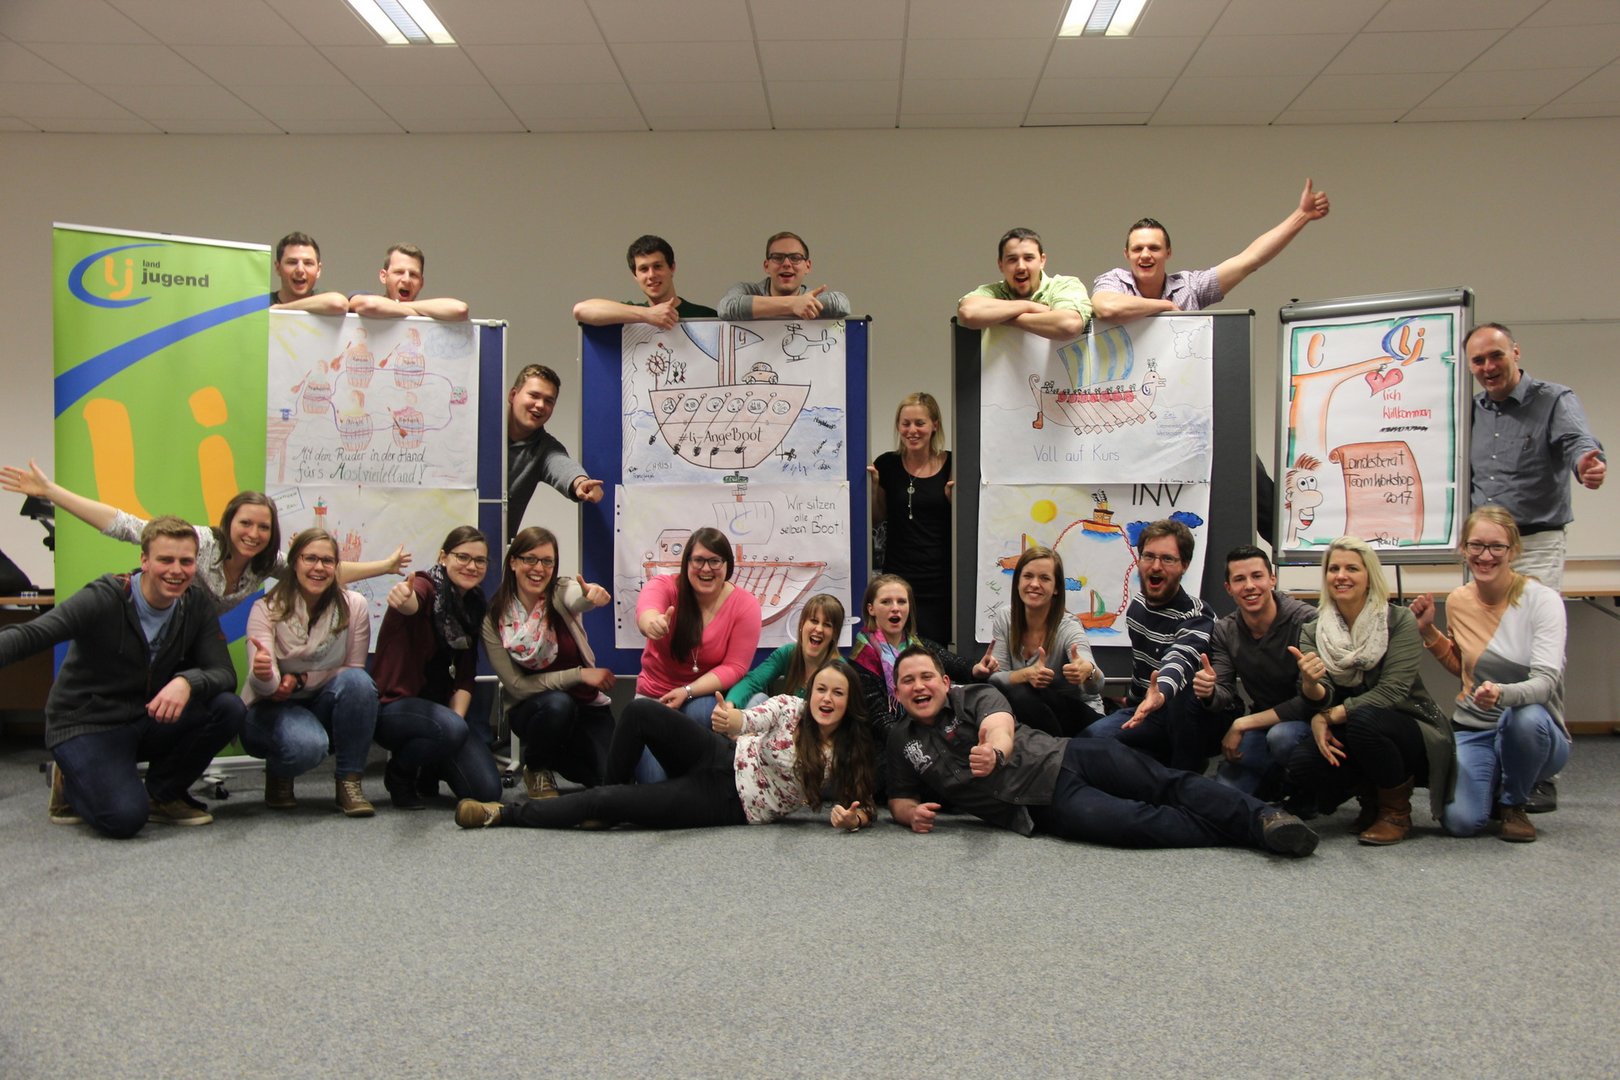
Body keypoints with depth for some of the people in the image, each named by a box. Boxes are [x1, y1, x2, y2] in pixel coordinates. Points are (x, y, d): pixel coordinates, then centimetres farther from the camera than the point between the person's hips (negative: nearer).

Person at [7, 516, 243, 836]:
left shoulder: (195, 603, -4)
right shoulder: (103, 599, -17)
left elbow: (224, 674, -11)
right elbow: (30, 635, -30)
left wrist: (187, 682, -35)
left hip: (150, 722, 5)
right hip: (85, 726, -5)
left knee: (229, 708, -21)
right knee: (125, 817, -28)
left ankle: (163, 794, 3)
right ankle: (70, 781, 8)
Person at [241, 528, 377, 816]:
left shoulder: (354, 606, -10)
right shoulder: (267, 609, -15)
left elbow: (354, 669, -5)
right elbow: (264, 687, -25)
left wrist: (299, 679, -19)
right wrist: (262, 675, -50)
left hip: (323, 706, 2)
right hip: (271, 709, -2)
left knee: (357, 681, -30)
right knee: (307, 744, -35)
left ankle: (349, 781, -16)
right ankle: (278, 775, 3)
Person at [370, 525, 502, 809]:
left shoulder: (475, 604, 7)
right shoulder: (426, 586, -13)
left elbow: (466, 675, 6)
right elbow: (412, 604, -40)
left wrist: (457, 717, -10)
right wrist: (403, 600, -65)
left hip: (442, 709, 6)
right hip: (394, 708, -6)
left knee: (487, 790, -12)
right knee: (450, 729, -37)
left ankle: (428, 769, 21)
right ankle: (399, 776, -4)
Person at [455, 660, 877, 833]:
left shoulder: (848, 754, -7)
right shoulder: (789, 708, -4)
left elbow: (860, 805, -2)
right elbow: (749, 722, -18)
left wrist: (851, 818, -27)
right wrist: (730, 721, -43)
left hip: (727, 804, -3)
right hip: (722, 759, 3)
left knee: (606, 802, -18)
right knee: (640, 709, -21)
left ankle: (507, 815, 0)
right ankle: (609, 793, 2)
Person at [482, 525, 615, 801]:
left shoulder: (562, 592, -10)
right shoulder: (494, 619, -12)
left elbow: (578, 599, -36)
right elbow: (516, 685, -12)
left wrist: (594, 595, -62)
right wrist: (580, 674, -19)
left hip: (587, 706, 2)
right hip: (532, 710, -1)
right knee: (557, 704, -37)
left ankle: (559, 756, 16)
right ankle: (536, 769, -5)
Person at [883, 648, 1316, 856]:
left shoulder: (977, 697, 7)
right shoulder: (902, 742, 13)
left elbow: (1001, 726, -13)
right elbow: (899, 797, 20)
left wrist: (994, 751, -40)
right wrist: (911, 813, -7)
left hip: (1061, 757, 1)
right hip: (1044, 804, -1)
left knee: (1168, 785, -20)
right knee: (1134, 821, -25)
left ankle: (1261, 817, -24)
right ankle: (1248, 834, -23)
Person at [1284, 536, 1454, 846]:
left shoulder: (1400, 621, -11)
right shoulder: (1313, 632, 0)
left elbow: (1391, 692, -21)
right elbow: (1321, 699, -13)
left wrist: (1328, 717, -26)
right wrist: (1310, 686, -37)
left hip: (1412, 734, -3)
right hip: (1348, 742, 4)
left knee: (1363, 719, -35)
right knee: (1300, 762, -27)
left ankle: (1397, 811, -8)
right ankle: (1370, 798, 7)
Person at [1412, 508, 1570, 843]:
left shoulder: (1543, 600, -12)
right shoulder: (1458, 601, 1)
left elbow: (1546, 681, -24)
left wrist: (1503, 694, -45)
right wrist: (1428, 631, 1)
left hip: (1533, 730, -2)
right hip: (1473, 731, 2)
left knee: (1525, 716, -39)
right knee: (1462, 822, -23)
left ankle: (1513, 803, -7)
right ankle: (1492, 786, 16)